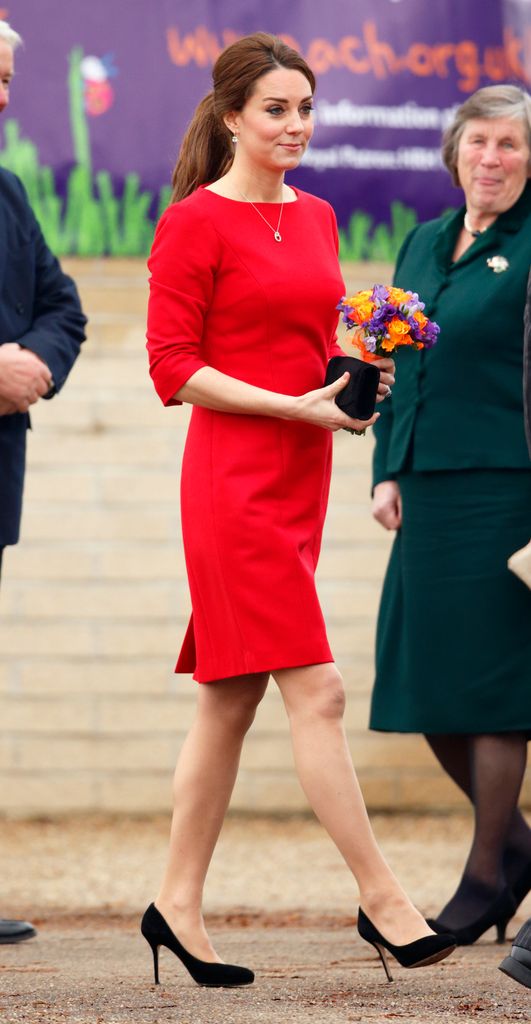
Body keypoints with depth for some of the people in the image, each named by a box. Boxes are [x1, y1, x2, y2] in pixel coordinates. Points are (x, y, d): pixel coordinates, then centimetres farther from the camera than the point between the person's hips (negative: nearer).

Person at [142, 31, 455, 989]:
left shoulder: (316, 217, 15)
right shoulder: (196, 222, -8)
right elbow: (173, 368, -11)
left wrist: (351, 380, 4)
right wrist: (294, 405, -17)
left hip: (297, 477, 8)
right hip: (234, 477, -8)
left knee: (231, 697, 10)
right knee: (315, 691, -9)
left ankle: (178, 902, 16)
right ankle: (380, 898, -6)